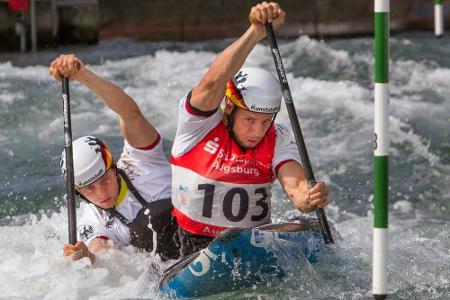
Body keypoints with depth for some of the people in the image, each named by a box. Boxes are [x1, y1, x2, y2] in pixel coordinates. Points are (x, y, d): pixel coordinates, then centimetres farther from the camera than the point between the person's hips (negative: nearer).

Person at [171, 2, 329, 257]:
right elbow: (213, 85, -29)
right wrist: (256, 32, -40)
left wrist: (308, 198, -43)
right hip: (193, 248, -2)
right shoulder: (199, 123, -10)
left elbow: (294, 182, -17)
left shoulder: (278, 139, -2)